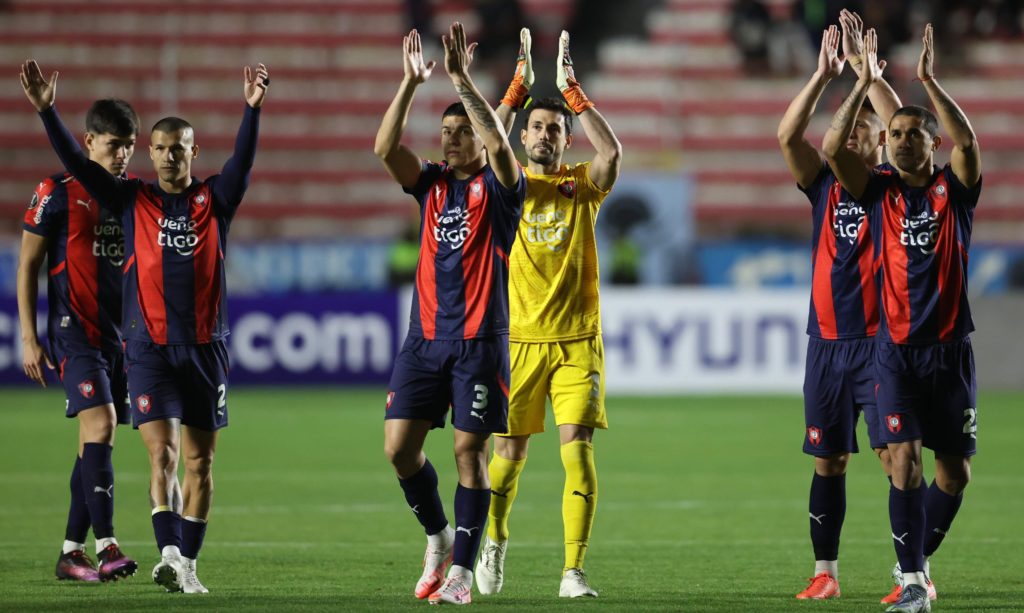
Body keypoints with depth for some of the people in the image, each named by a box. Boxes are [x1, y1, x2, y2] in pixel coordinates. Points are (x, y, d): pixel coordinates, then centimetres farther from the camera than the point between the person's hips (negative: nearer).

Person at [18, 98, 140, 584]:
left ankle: (71, 552, 13)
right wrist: (29, 338, -7)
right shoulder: (58, 193, -4)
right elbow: (28, 265, -2)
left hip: (121, 334, 6)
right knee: (99, 426, -20)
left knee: (96, 441, 7)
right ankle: (106, 547, -26)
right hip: (75, 331, -6)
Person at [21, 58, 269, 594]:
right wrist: (46, 111, -13)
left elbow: (243, 160, -10)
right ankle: (168, 554, -20)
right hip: (149, 346, -1)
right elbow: (77, 164, -1)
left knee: (198, 459, 4)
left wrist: (253, 109, -27)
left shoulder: (214, 199, 6)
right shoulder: (132, 200, 6)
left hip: (204, 346, 1)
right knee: (162, 453, -12)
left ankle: (188, 563, 11)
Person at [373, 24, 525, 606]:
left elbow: (499, 143, -21)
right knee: (400, 446, -3)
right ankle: (439, 536, 18)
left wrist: (463, 78, -25)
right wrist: (412, 82, -13)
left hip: (480, 340, -4)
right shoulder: (432, 182, 11)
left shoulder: (498, 186, 0)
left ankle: (461, 571, 0)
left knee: (470, 449, -4)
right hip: (425, 335, 4)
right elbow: (386, 147, -4)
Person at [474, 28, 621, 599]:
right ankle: (495, 540, 33)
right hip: (520, 338, 0)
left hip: (577, 341, 0)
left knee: (577, 447, -11)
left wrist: (572, 90, -11)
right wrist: (519, 88, -14)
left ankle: (574, 571, -11)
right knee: (511, 451, 6)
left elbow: (612, 152, -14)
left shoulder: (582, 185, 6)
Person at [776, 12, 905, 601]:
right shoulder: (824, 186, 11)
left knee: (896, 454, -10)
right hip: (828, 343, 4)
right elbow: (788, 134, -2)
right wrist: (825, 74, -8)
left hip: (881, 340, -4)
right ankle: (826, 572, 15)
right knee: (829, 460, 7)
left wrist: (863, 65, -12)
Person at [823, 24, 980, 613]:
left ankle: (919, 558, 27)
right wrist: (864, 83, -14)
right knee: (904, 461, -12)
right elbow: (833, 146, -10)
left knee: (955, 470, 5)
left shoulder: (955, 189, 2)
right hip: (897, 349, -1)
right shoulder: (880, 190, 4)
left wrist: (930, 79, -21)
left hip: (950, 348, 1)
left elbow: (967, 139, -17)